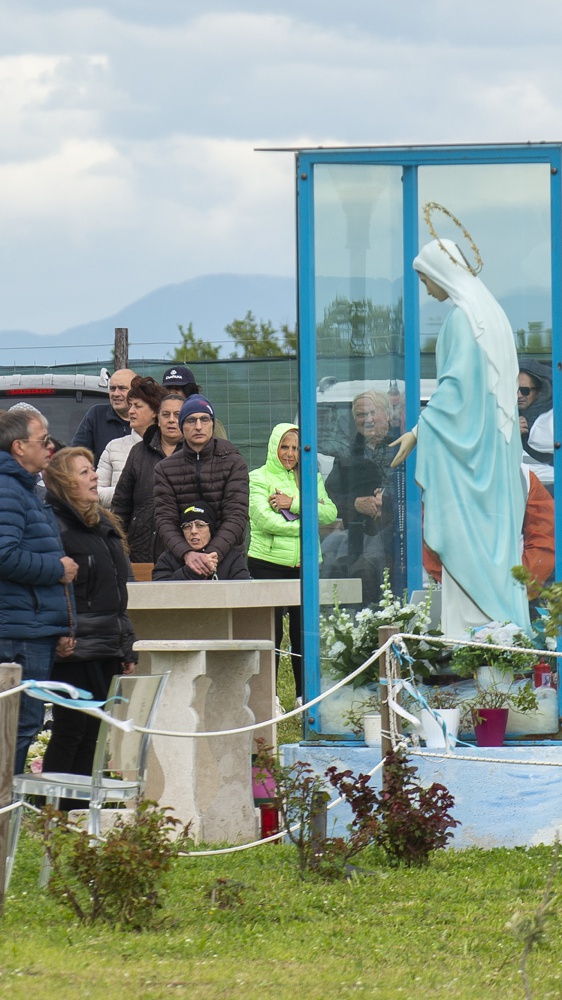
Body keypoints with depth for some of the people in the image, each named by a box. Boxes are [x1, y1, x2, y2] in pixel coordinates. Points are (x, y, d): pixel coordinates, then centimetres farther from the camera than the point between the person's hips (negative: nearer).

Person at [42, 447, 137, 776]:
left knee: (91, 734, 8)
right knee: (71, 730, -7)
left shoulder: (104, 523, 17)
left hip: (106, 650, 8)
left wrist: (127, 647, 20)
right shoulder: (56, 527, -11)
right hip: (75, 651, -8)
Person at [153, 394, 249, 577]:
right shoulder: (165, 469, 8)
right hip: (180, 560, 1)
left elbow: (236, 516, -5)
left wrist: (214, 553, -21)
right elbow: (165, 519, -2)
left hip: (227, 556, -1)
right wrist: (187, 553, -21)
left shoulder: (234, 463, 4)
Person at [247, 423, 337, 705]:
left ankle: (305, 693, 13)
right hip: (268, 563, -3)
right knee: (269, 632, -1)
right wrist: (304, 526, -8)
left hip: (305, 564, 3)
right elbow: (265, 519, -12)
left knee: (304, 630, 4)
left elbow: (330, 513, 0)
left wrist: (294, 505, -12)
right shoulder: (258, 479, 1)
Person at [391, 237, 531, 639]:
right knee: (498, 534, 9)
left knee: (465, 538, -9)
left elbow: (457, 383, -20)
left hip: (465, 441, -9)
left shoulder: (462, 317, -14)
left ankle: (471, 630, -12)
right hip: (496, 446, 9)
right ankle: (507, 622, 9)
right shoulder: (492, 310, 13)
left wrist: (419, 431, -18)